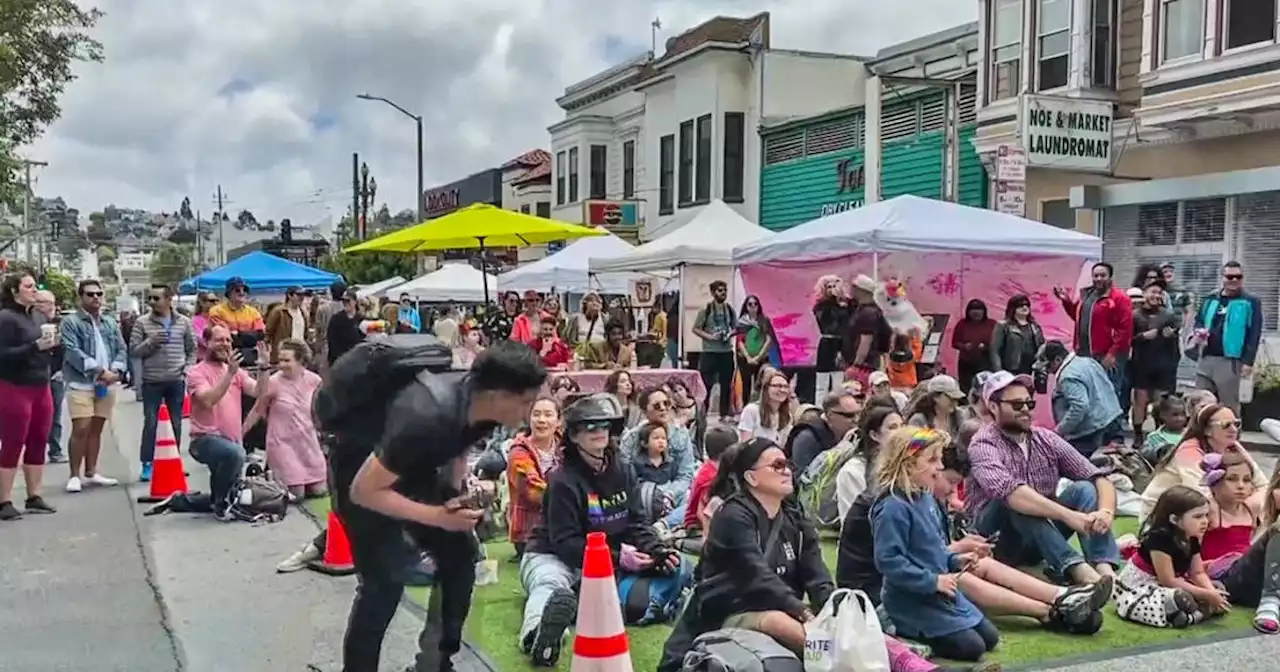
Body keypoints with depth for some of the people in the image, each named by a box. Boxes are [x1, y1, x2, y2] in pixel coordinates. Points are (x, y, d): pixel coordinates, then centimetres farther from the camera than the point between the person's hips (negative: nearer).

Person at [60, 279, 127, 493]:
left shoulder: (111, 323, 14)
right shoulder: (71, 322, -5)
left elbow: (121, 349, 10)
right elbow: (72, 352, -15)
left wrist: (116, 371, -10)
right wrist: (99, 371, -19)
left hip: (106, 385, 6)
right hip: (81, 384, -6)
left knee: (96, 429, 12)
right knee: (81, 429, -10)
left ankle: (90, 473, 21)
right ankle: (74, 475, 0)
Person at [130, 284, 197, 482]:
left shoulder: (183, 322, 3)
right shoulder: (142, 323, -1)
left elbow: (192, 349, 10)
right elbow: (133, 350, -2)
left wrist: (187, 370, -1)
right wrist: (150, 342, -17)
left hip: (176, 381, 2)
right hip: (151, 382, -2)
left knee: (176, 423, 8)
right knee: (150, 423, 0)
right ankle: (147, 464, 6)